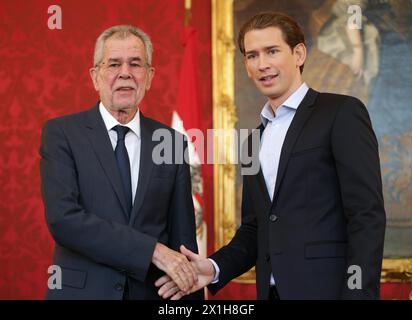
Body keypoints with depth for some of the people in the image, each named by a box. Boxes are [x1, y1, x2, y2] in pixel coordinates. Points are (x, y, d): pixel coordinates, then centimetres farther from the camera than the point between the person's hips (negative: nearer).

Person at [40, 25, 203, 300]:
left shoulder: (172, 142, 4)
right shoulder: (60, 133, -5)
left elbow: (183, 236, 6)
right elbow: (63, 218, -17)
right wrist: (152, 250, -21)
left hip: (151, 291, 3)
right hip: (82, 290, -3)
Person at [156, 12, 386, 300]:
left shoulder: (342, 113, -5)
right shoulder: (255, 141, 16)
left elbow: (367, 215, -11)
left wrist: (359, 292, -19)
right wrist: (215, 268, 0)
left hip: (326, 288, -6)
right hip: (271, 290, 6)